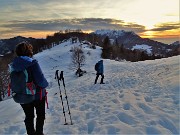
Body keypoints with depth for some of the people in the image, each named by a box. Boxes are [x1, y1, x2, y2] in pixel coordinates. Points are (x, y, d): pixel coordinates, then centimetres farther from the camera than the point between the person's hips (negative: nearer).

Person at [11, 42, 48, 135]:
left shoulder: (14, 65, -8)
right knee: (40, 115, 20)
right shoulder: (32, 63, -24)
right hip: (37, 95, -4)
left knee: (29, 116, 23)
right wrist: (45, 84, -8)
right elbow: (41, 80, -28)